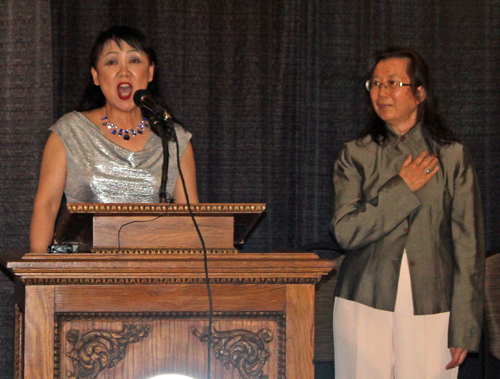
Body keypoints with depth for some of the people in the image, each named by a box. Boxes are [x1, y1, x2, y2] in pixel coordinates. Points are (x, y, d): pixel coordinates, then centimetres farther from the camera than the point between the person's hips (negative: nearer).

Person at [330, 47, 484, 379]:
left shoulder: (452, 156, 4)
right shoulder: (356, 156, 7)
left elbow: (469, 248, 1)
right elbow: (346, 232, -5)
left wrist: (464, 330, -4)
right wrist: (402, 189, -9)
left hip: (430, 312, -1)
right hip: (366, 305, 1)